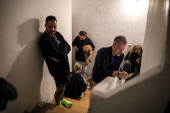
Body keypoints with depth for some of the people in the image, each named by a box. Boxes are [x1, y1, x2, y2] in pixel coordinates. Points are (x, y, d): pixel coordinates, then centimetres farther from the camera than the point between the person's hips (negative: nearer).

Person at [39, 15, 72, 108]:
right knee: (60, 89, 10)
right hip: (58, 69, -7)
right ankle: (58, 105, 38)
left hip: (65, 65, 7)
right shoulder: (44, 41, -25)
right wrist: (64, 47, -9)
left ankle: (61, 100, 50)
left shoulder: (57, 34, 1)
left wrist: (60, 55, -21)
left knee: (63, 86, 25)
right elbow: (61, 55, -30)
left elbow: (68, 48, -3)